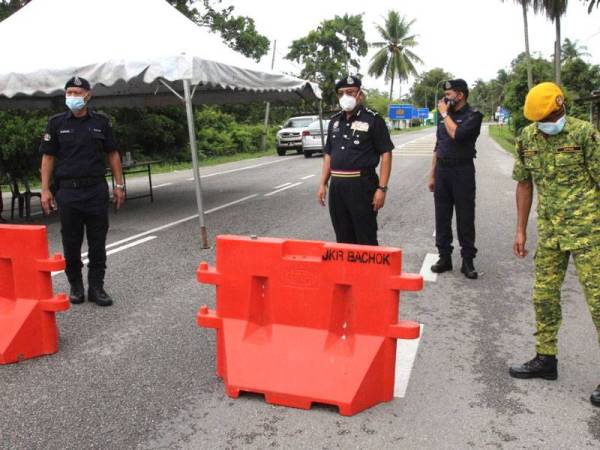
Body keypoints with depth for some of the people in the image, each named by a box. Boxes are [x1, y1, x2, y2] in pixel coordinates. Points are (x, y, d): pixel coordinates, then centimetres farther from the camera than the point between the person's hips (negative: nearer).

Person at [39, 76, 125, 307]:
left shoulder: (101, 121, 5)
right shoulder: (56, 123, 4)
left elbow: (112, 154, 9)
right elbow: (48, 157, 5)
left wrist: (119, 185, 5)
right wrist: (45, 189, -1)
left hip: (97, 190, 0)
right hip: (68, 191, 0)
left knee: (98, 242, 3)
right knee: (71, 243, 7)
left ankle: (96, 287, 12)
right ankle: (75, 286, 21)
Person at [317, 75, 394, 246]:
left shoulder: (373, 119, -5)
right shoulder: (334, 121, 14)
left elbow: (386, 154, -8)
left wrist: (382, 188, -15)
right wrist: (323, 183, 11)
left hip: (362, 185, -6)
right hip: (337, 186, 6)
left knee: (366, 238, -1)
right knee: (343, 238, 13)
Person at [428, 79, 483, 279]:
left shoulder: (473, 115, -6)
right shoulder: (445, 115, 12)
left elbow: (457, 134, -24)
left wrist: (445, 113, -11)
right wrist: (432, 174, 13)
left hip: (462, 170, -5)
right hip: (442, 170, 6)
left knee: (465, 218, 0)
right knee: (442, 217, 7)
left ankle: (467, 260, 8)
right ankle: (444, 257, 17)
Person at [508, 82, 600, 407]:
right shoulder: (527, 138, 6)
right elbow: (524, 184, 13)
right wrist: (521, 230, 11)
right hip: (549, 232, 6)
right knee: (544, 296, 12)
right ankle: (546, 359, 27)